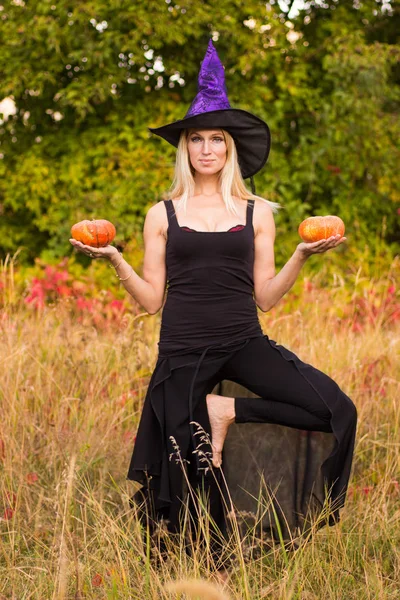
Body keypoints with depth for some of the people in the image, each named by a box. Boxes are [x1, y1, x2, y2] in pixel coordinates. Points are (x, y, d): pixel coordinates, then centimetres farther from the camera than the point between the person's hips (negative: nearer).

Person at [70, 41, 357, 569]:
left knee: (336, 409, -20)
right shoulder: (163, 215, 6)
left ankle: (229, 409, -6)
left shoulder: (257, 213, 7)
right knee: (188, 471, -1)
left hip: (244, 342, 1)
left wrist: (302, 256, -7)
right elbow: (152, 300, 4)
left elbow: (266, 296, 5)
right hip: (183, 351, -1)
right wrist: (113, 260, -8)